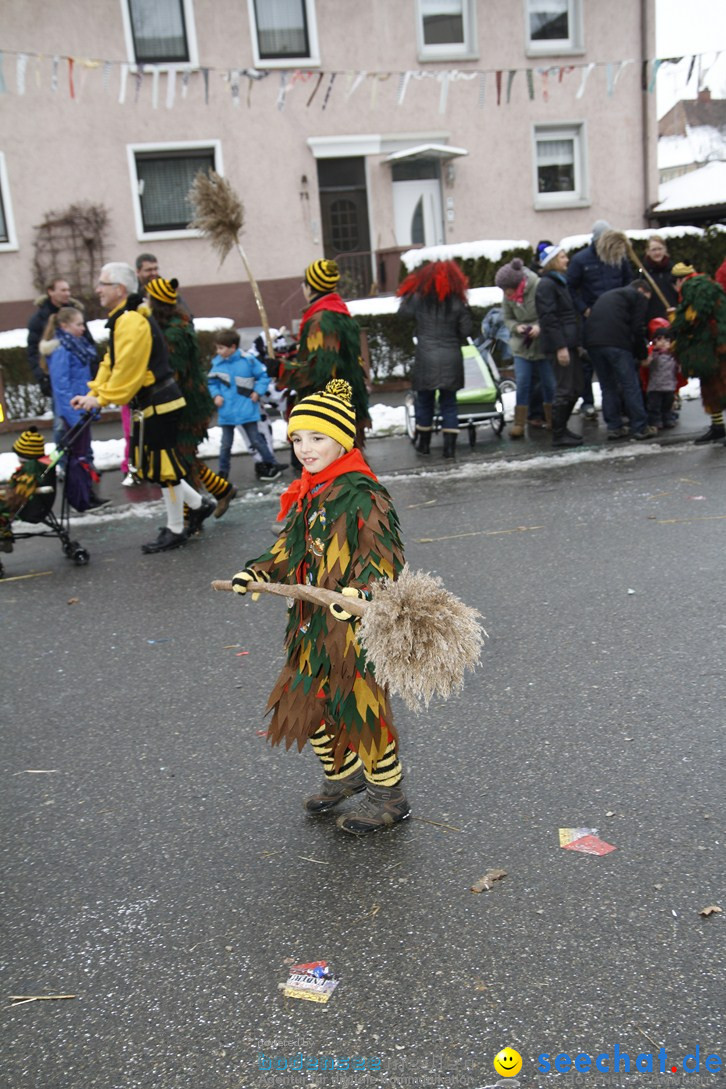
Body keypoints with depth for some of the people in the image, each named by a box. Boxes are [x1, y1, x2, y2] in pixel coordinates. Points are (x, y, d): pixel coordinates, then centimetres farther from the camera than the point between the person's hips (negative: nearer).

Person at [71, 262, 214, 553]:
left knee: (163, 466, -1)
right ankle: (198, 505, 26)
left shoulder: (131, 322, -19)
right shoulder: (122, 320, 15)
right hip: (150, 405, 10)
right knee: (151, 465, 15)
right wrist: (93, 393, 7)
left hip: (159, 405, -10)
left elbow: (127, 369, -23)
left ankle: (175, 531, 11)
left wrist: (103, 398, -16)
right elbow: (111, 363, 17)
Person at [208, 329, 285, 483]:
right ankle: (223, 472, 23)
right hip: (226, 412, 3)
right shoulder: (217, 363, -3)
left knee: (256, 440, 7)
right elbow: (211, 382, 9)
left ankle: (272, 465, 22)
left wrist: (257, 392, -9)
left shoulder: (248, 361, -12)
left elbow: (264, 375, -2)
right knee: (226, 444, 11)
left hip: (247, 411, -3)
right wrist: (216, 395, -7)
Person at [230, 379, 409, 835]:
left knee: (359, 708, 3)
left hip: (355, 627, -9)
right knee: (307, 701, 19)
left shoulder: (362, 496, -19)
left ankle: (390, 796, 26)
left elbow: (384, 558, -25)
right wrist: (259, 572, 9)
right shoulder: (307, 494, 8)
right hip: (313, 625, 9)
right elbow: (291, 548, 20)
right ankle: (343, 774, 43)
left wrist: (361, 592, -40)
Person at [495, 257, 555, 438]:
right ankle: (519, 424, 4)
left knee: (549, 383, 8)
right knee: (522, 384, -1)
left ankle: (551, 420, 24)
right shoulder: (509, 296, -4)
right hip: (522, 346, 3)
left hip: (544, 344, -3)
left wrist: (541, 327, -27)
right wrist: (516, 327, -13)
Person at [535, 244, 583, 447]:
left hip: (570, 344, 9)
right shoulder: (546, 285, -9)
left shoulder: (561, 282, 21)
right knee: (565, 390, -7)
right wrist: (560, 347, -22)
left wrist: (578, 343, 18)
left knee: (575, 389, 11)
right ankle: (558, 435, 0)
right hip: (558, 345, -9)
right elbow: (548, 318, -17)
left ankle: (561, 428, 22)